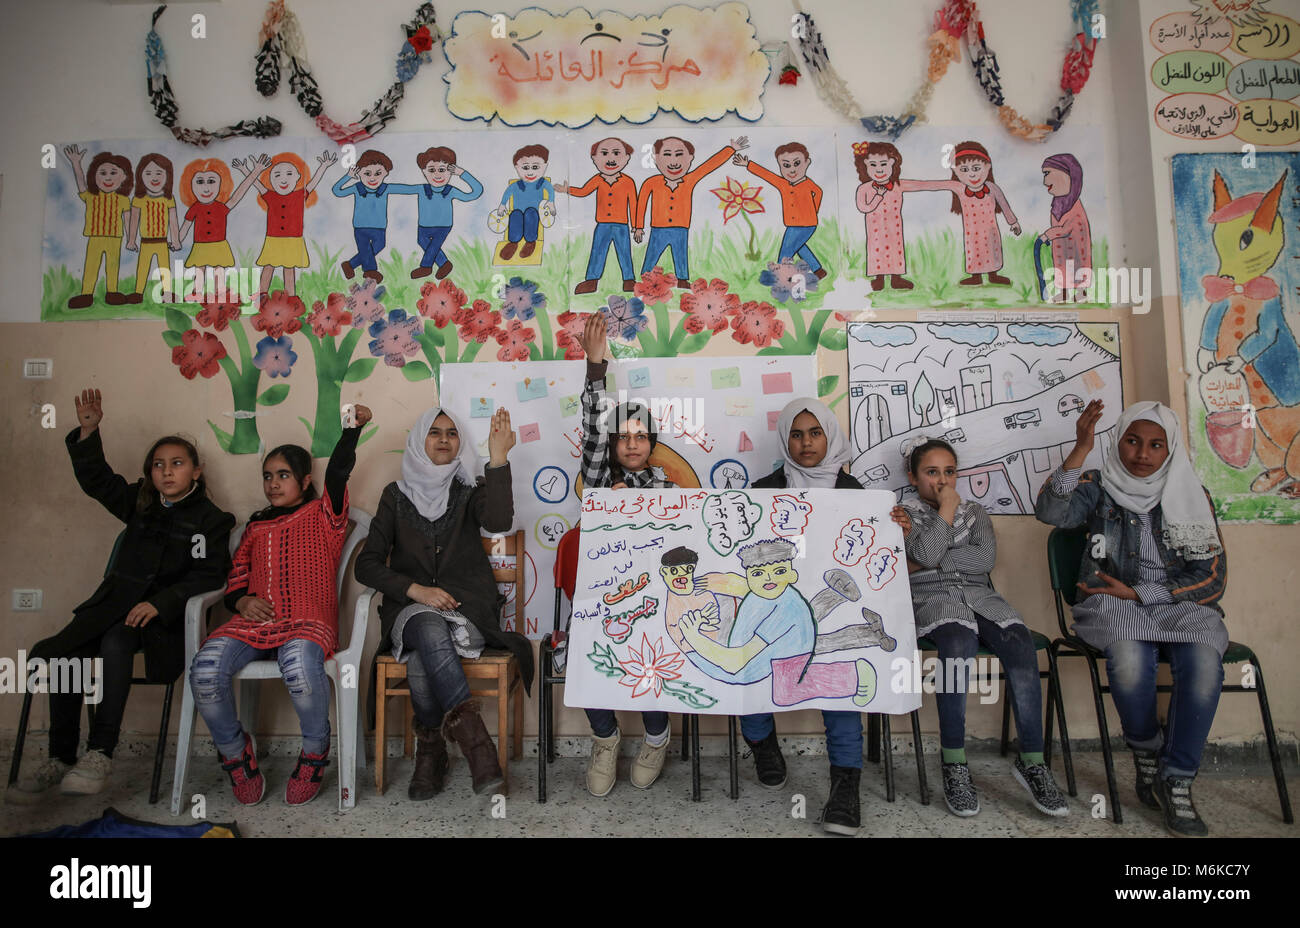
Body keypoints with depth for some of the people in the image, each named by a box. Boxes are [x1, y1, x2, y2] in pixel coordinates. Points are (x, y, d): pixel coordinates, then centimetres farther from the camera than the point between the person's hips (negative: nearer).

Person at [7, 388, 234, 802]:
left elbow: (207, 576, -10)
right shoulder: (140, 504, 18)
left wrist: (159, 603, -22)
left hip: (166, 614, -5)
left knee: (115, 643, -35)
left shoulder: (211, 520, 0)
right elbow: (97, 480, 17)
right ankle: (60, 759, -7)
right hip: (115, 603, 5)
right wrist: (88, 433, 3)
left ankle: (100, 753, -26)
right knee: (58, 654, -20)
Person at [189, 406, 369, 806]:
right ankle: (235, 751, 3)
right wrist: (243, 601, 2)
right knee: (205, 669, -26)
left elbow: (337, 474, -4)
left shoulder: (323, 515, 14)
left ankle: (314, 751, -8)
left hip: (308, 622, -4)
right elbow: (234, 581, 26)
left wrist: (352, 428, -17)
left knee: (299, 664, -38)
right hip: (254, 622, 5)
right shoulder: (256, 526, 27)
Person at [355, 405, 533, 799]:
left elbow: (499, 522, -17)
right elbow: (366, 565, 5)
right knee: (430, 631, -36)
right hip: (411, 608, 1)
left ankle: (431, 747, -15)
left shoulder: (471, 490, 8)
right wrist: (416, 589, -11)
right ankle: (472, 735, -33)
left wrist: (497, 459, -23)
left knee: (421, 662, -33)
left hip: (467, 604, 0)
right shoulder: (397, 495, 12)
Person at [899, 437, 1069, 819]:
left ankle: (1031, 760, -22)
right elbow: (926, 552, -9)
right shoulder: (904, 514, 13)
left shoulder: (975, 511, 22)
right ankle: (953, 763, -31)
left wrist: (930, 563, -3)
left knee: (1019, 643, -29)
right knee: (960, 640, -38)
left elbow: (986, 557, 2)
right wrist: (947, 508, -1)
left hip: (979, 595, 4)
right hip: (932, 600, -3)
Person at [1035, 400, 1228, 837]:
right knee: (1129, 658, -35)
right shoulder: (1098, 488, 4)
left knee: (1203, 664, -31)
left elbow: (1212, 576, 3)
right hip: (1113, 605, -2)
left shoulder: (1191, 495, 8)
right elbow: (1050, 512, -18)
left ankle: (1175, 782, -14)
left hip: (1180, 605, 2)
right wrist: (1080, 450, -24)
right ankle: (1146, 755, -5)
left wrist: (1137, 592, -7)